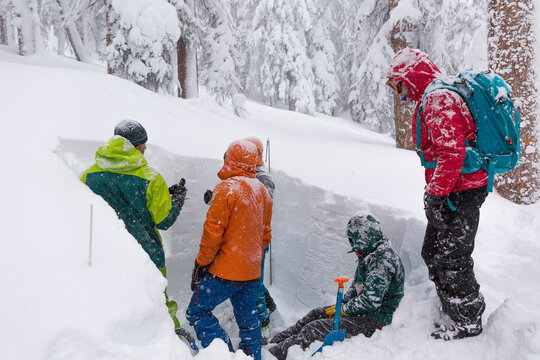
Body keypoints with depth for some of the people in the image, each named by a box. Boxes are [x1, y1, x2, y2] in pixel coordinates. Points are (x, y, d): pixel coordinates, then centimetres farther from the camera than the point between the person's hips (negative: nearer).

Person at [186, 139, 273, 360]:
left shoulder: (226, 188, -16)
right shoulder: (263, 191, 8)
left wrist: (201, 263, -6)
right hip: (252, 271, 7)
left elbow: (213, 232, -17)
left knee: (197, 312, 6)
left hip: (225, 271, -7)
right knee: (248, 319, 19)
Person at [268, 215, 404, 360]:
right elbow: (357, 288, 17)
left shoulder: (383, 259, -24)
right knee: (316, 314, 6)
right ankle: (273, 342, 11)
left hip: (373, 322, -10)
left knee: (314, 330, -15)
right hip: (363, 310, 10)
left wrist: (344, 309, -14)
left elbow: (371, 301, -29)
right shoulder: (370, 256, 9)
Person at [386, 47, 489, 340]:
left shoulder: (438, 100, -17)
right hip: (450, 191, 11)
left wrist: (435, 193, -19)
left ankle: (468, 322, 20)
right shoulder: (432, 99, 16)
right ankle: (452, 314, 32)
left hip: (459, 194, -11)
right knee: (432, 253, 18)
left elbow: (451, 152, -26)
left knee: (452, 259, 1)